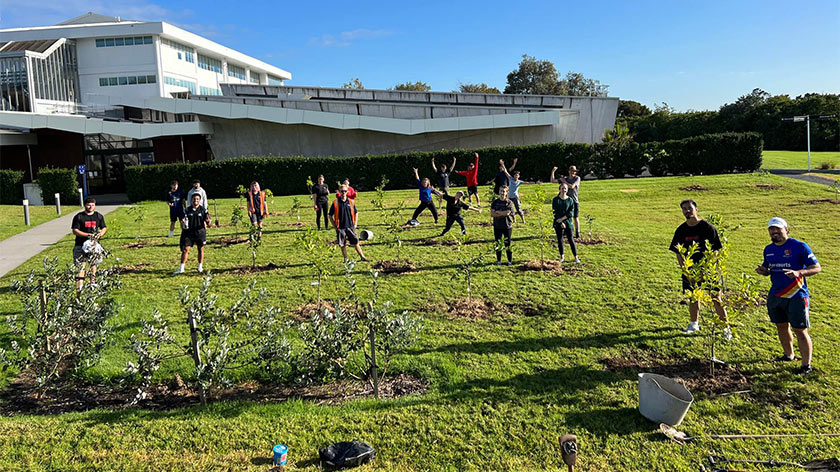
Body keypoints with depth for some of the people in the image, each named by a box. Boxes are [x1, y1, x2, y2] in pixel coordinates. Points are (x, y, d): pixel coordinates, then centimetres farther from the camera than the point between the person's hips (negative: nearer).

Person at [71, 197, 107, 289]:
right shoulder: (79, 217, -3)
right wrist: (88, 235, -19)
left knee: (93, 264, 11)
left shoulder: (99, 216, 8)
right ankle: (80, 286, -10)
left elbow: (104, 228, 15)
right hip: (81, 245, -3)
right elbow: (74, 231, -7)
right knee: (80, 265, -8)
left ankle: (92, 282, 24)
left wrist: (100, 234, -8)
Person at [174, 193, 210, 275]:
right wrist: (182, 223, -16)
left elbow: (207, 224, 0)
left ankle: (200, 267, 20)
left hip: (200, 232, 0)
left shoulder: (203, 210, 0)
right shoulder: (187, 210, 2)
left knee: (201, 249, 7)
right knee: (185, 249, -3)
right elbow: (182, 220, 7)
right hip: (189, 232, 0)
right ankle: (181, 269, 3)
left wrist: (208, 221, -23)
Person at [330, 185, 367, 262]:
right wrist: (335, 226, -2)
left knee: (356, 243, 3)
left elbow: (356, 213, 15)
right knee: (342, 245, 4)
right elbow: (330, 216, 2)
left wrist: (355, 224, 8)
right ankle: (345, 259, 16)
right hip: (340, 228, -1)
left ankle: (362, 257, 10)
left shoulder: (351, 202, 3)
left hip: (350, 227, 1)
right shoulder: (335, 203, -3)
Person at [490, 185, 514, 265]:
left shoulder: (509, 202, -3)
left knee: (508, 244, 2)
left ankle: (510, 261, 14)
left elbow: (507, 213, -16)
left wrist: (497, 212, -8)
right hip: (497, 226, 3)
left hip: (507, 226, -3)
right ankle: (498, 261, 20)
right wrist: (502, 214, -14)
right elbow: (492, 214, -5)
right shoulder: (495, 202, 5)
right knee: (498, 244, 8)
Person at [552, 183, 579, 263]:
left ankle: (576, 257, 5)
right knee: (559, 239, 7)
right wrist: (561, 223, -14)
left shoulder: (570, 200, 0)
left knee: (571, 239, 0)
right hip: (558, 223, 1)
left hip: (567, 222, -1)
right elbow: (555, 212, -6)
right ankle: (562, 256, 21)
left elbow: (571, 212, -6)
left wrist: (562, 219, -16)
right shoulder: (556, 200, -1)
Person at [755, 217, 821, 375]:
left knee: (800, 330, -2)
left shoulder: (799, 246, -9)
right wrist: (762, 270, -3)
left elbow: (817, 267, -10)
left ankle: (806, 365, 8)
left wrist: (798, 273, -28)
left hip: (796, 296, -6)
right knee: (782, 326, 17)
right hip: (775, 295, 6)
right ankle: (789, 355, 36)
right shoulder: (769, 249, 9)